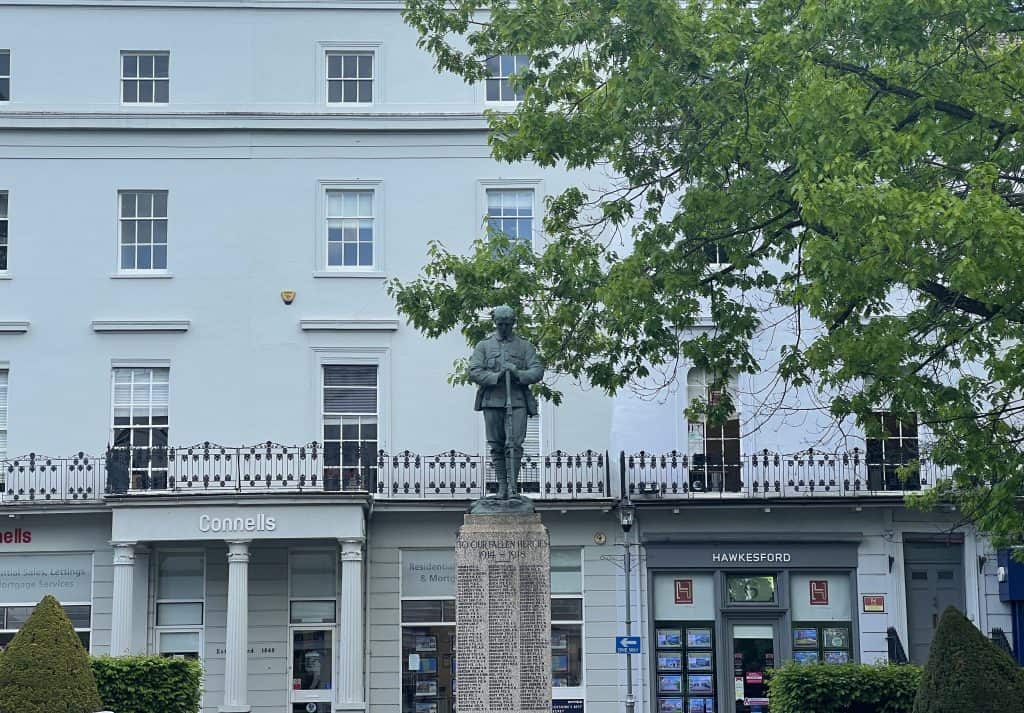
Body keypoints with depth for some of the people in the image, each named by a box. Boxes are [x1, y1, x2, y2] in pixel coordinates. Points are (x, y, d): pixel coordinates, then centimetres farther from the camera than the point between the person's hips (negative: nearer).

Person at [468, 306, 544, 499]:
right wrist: (496, 377, -14)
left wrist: (518, 374, -14)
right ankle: (502, 485, 9)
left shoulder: (525, 346, 13)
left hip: (517, 401, -1)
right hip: (492, 401, 1)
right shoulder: (484, 346, 12)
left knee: (515, 443, -11)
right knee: (496, 445, 2)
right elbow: (474, 372, 0)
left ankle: (513, 485, -7)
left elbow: (538, 371, 3)